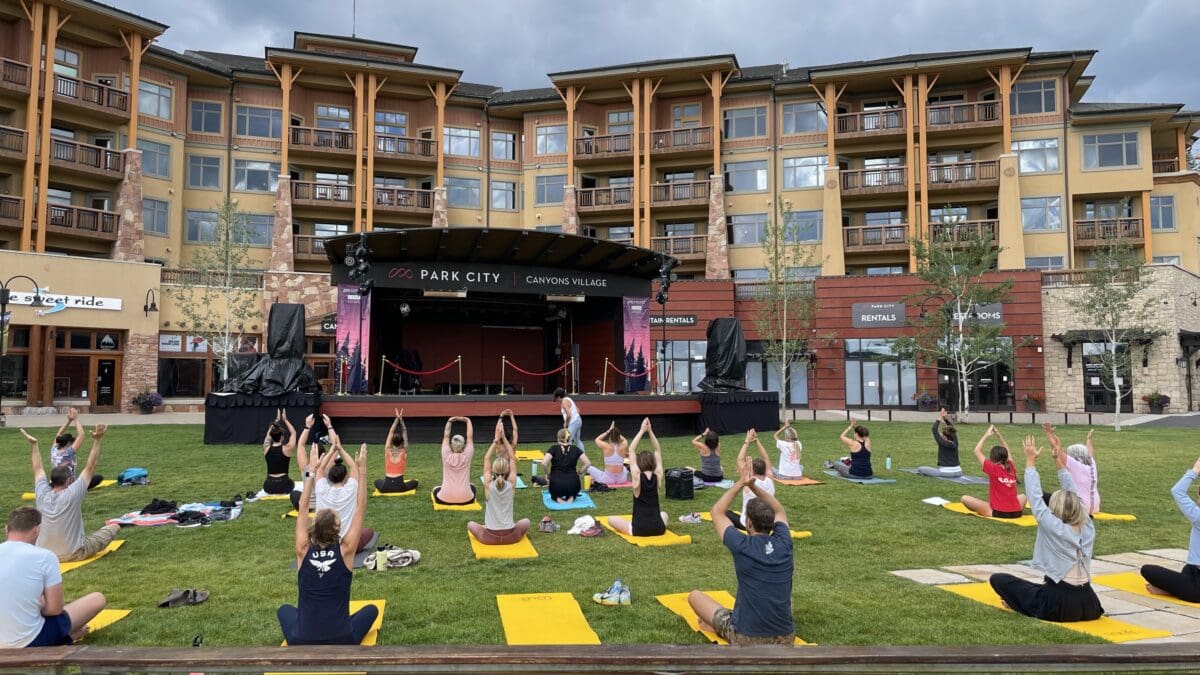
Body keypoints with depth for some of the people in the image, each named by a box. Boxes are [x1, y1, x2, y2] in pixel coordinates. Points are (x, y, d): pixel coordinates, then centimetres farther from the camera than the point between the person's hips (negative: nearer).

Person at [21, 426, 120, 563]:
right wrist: (97, 440, -19)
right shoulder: (72, 494, -21)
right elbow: (90, 468, -17)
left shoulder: (42, 495, -8)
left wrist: (33, 444, 17)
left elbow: (38, 468, 8)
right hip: (73, 554, -5)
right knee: (114, 527, 9)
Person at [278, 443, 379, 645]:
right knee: (371, 610, 28)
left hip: (302, 644, 2)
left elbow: (303, 509, 8)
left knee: (285, 610, 34)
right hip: (340, 642, -1)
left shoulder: (303, 551, -3)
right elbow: (360, 509, -2)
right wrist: (361, 470, -2)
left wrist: (310, 474, 10)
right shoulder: (345, 551, -7)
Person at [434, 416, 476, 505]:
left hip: (445, 499, -1)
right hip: (465, 499, 1)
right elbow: (470, 437, 5)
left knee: (436, 489, 35)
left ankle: (449, 501, 16)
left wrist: (449, 422, 15)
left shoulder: (446, 455, -6)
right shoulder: (467, 456, -6)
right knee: (472, 487, 37)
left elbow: (446, 436, 7)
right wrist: (468, 421, 15)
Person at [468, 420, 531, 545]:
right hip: (511, 537, 1)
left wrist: (496, 439, -3)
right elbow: (512, 458, 0)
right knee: (526, 521, 31)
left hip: (490, 538, -1)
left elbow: (486, 459, -1)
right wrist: (503, 438, -1)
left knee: (470, 524, 29)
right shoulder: (511, 485, -10)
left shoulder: (488, 485, -12)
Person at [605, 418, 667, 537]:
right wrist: (649, 431, 0)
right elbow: (658, 451, 5)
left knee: (611, 519, 20)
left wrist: (642, 430, -6)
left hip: (639, 530, -3)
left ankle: (631, 530, 10)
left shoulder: (637, 477, -11)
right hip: (659, 529, 3)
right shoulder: (657, 476, -4)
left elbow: (631, 450, -8)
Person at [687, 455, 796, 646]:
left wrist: (741, 484, 4)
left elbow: (717, 512, 3)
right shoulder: (783, 544, -6)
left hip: (747, 640, -3)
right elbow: (779, 510, 16)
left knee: (694, 595, 13)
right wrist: (753, 485, 6)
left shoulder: (742, 547, -15)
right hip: (785, 639, 3)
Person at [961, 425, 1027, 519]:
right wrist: (998, 435, 19)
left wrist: (987, 435, 7)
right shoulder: (1011, 469, 6)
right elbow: (1006, 451, 24)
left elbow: (977, 451, 1)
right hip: (1016, 513, 6)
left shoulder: (993, 468, -7)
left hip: (998, 513, -6)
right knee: (1022, 496, 39)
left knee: (965, 498, -4)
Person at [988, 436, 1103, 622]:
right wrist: (1060, 465, 17)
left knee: (997, 579, 3)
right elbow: (1074, 496, 13)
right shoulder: (1088, 528, 1)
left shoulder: (1055, 529, -14)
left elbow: (1035, 498, -9)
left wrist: (1030, 462, -4)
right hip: (1088, 606, 6)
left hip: (1059, 607, -6)